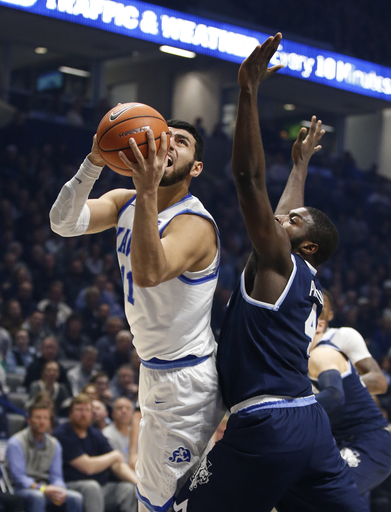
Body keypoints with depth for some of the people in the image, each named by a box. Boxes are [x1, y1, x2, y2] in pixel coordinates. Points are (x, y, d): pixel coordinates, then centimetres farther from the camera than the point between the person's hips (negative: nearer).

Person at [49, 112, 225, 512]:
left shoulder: (194, 223, -23)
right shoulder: (125, 203, 2)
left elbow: (149, 273, -43)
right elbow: (64, 223, -15)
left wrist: (148, 192, -49)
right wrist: (94, 162, -28)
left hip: (184, 381, -9)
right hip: (155, 370, 9)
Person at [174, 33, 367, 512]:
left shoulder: (278, 261, -3)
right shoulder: (308, 282, 18)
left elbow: (248, 176, -13)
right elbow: (288, 212, 37)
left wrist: (248, 91, -15)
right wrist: (301, 163, 52)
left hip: (265, 426, -9)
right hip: (309, 420, 9)